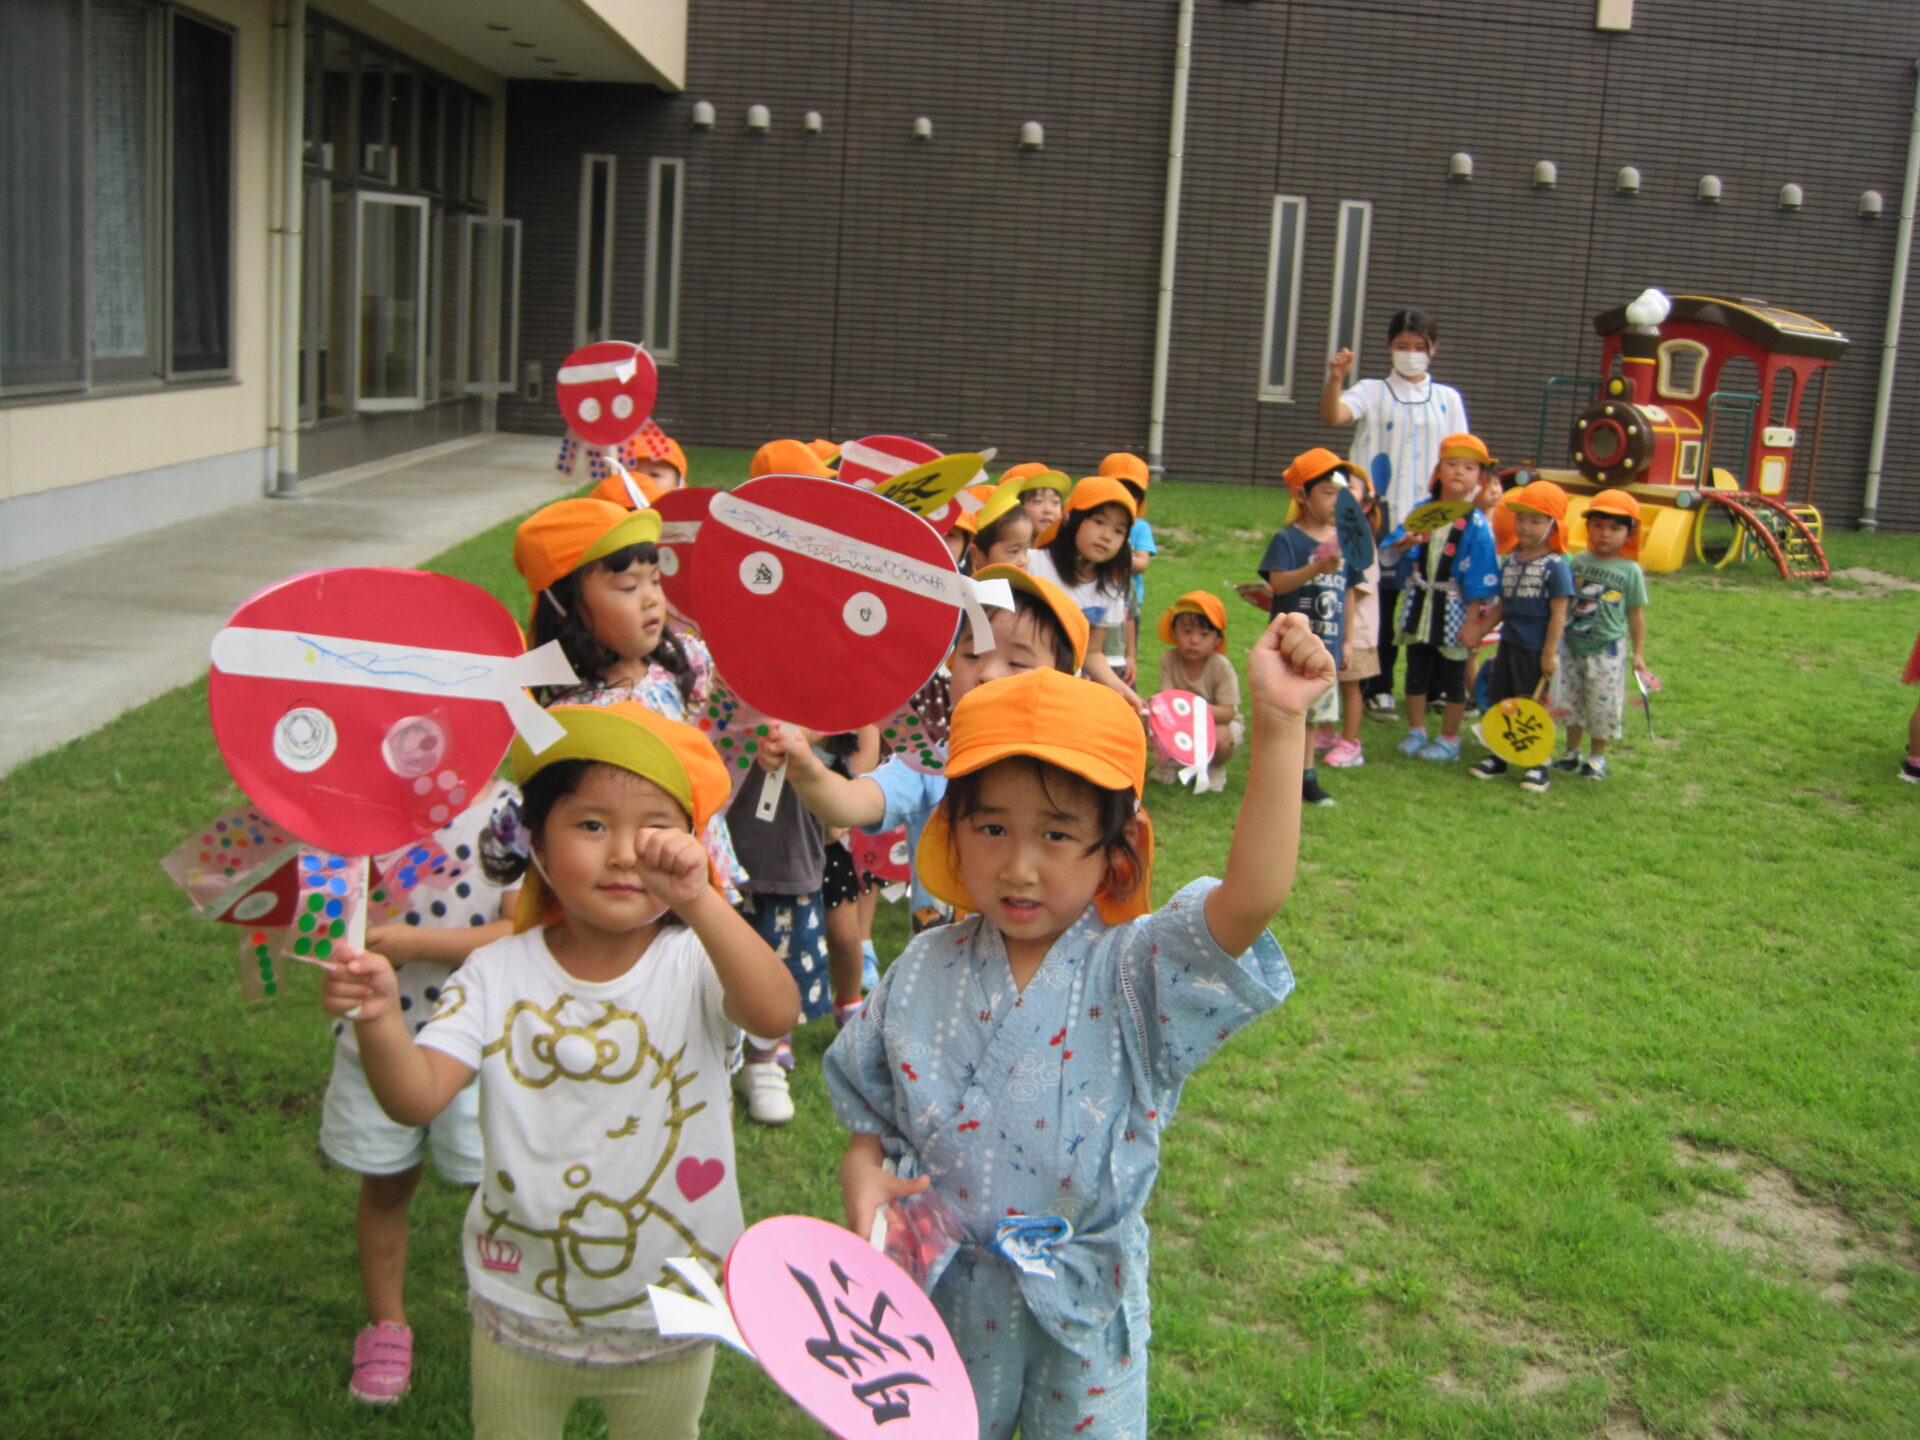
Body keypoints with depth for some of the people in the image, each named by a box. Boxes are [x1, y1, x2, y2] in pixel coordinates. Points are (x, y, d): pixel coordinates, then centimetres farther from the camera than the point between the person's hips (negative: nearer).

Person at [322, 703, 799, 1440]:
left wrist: (698, 903, -54)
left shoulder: (694, 964, -17)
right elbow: (418, 1097, -23)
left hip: (667, 1322, -1)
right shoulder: (500, 976, -12)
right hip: (521, 1314, 1)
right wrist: (379, 1020, -44)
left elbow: (776, 1012, -39)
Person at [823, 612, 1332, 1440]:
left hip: (1083, 1305, -2)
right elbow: (872, 1108, 6)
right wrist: (863, 1169, -17)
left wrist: (1280, 725, -45)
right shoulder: (924, 973, -8)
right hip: (942, 1294, 2)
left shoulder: (1135, 974, -18)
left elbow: (1253, 896, -37)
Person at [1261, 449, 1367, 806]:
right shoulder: (1288, 540, -9)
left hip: (1326, 647, 6)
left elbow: (1348, 593, 13)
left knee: (1314, 713, 13)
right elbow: (1277, 583, -23)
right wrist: (1317, 568, -36)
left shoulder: (1344, 542, 8)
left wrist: (1347, 641, 14)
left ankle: (1305, 776, 24)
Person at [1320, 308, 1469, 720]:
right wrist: (1335, 379, -32)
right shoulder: (1372, 393, 4)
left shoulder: (1447, 399, 12)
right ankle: (1378, 689, 10)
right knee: (1379, 602, 1)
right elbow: (1332, 415, -15)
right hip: (1381, 515, -2)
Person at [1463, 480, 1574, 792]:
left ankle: (1540, 764, 15)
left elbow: (1558, 614, -13)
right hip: (1509, 644, 7)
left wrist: (1550, 654, -14)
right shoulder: (1510, 561, 7)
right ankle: (1498, 756, 26)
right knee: (1499, 702, 12)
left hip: (1536, 650, -6)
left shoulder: (1556, 566, -13)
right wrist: (1479, 630, 7)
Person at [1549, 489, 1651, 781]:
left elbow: (1636, 614, 0)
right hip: (1573, 645, 3)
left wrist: (1638, 653, 0)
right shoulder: (1578, 560, 2)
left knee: (1603, 704, 2)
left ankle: (1598, 757, 18)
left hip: (1607, 650, -3)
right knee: (1571, 701, 12)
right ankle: (1571, 753, 27)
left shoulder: (1630, 570, -6)